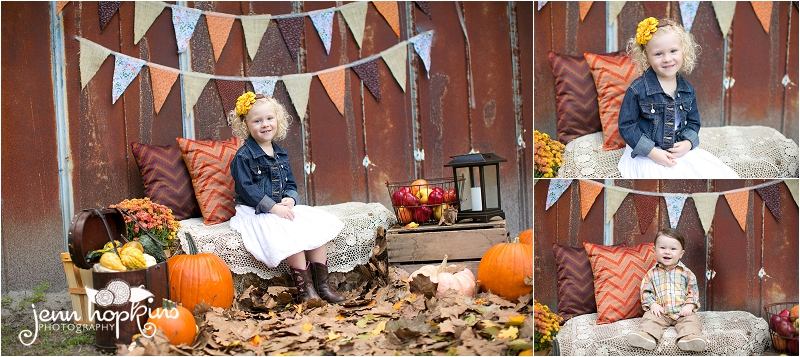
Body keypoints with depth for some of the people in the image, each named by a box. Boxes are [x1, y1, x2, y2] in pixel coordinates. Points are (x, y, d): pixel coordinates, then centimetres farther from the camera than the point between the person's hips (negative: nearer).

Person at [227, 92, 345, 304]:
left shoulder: (281, 155, 14)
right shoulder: (243, 156, -8)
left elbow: (291, 184, 15)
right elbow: (246, 189, -16)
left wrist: (290, 199, -9)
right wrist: (273, 207, -23)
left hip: (281, 207, 7)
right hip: (255, 213, -7)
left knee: (318, 225, -11)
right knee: (291, 231, -30)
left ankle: (322, 285, -8)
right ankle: (305, 290, -23)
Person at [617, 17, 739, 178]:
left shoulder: (687, 90, 4)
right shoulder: (637, 90, -13)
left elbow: (693, 122, 14)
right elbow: (626, 126, -12)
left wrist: (687, 144, -7)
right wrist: (652, 152, -18)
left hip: (680, 151, 5)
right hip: (646, 156, -5)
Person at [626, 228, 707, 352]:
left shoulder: (686, 273, 7)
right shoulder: (652, 273, 7)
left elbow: (693, 291, 7)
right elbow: (645, 291, 5)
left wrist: (689, 306, -8)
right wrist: (652, 305, -11)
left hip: (682, 311, 1)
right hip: (659, 312, -1)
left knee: (691, 321, -25)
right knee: (649, 319, -26)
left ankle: (689, 337, -48)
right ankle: (646, 335, -49)